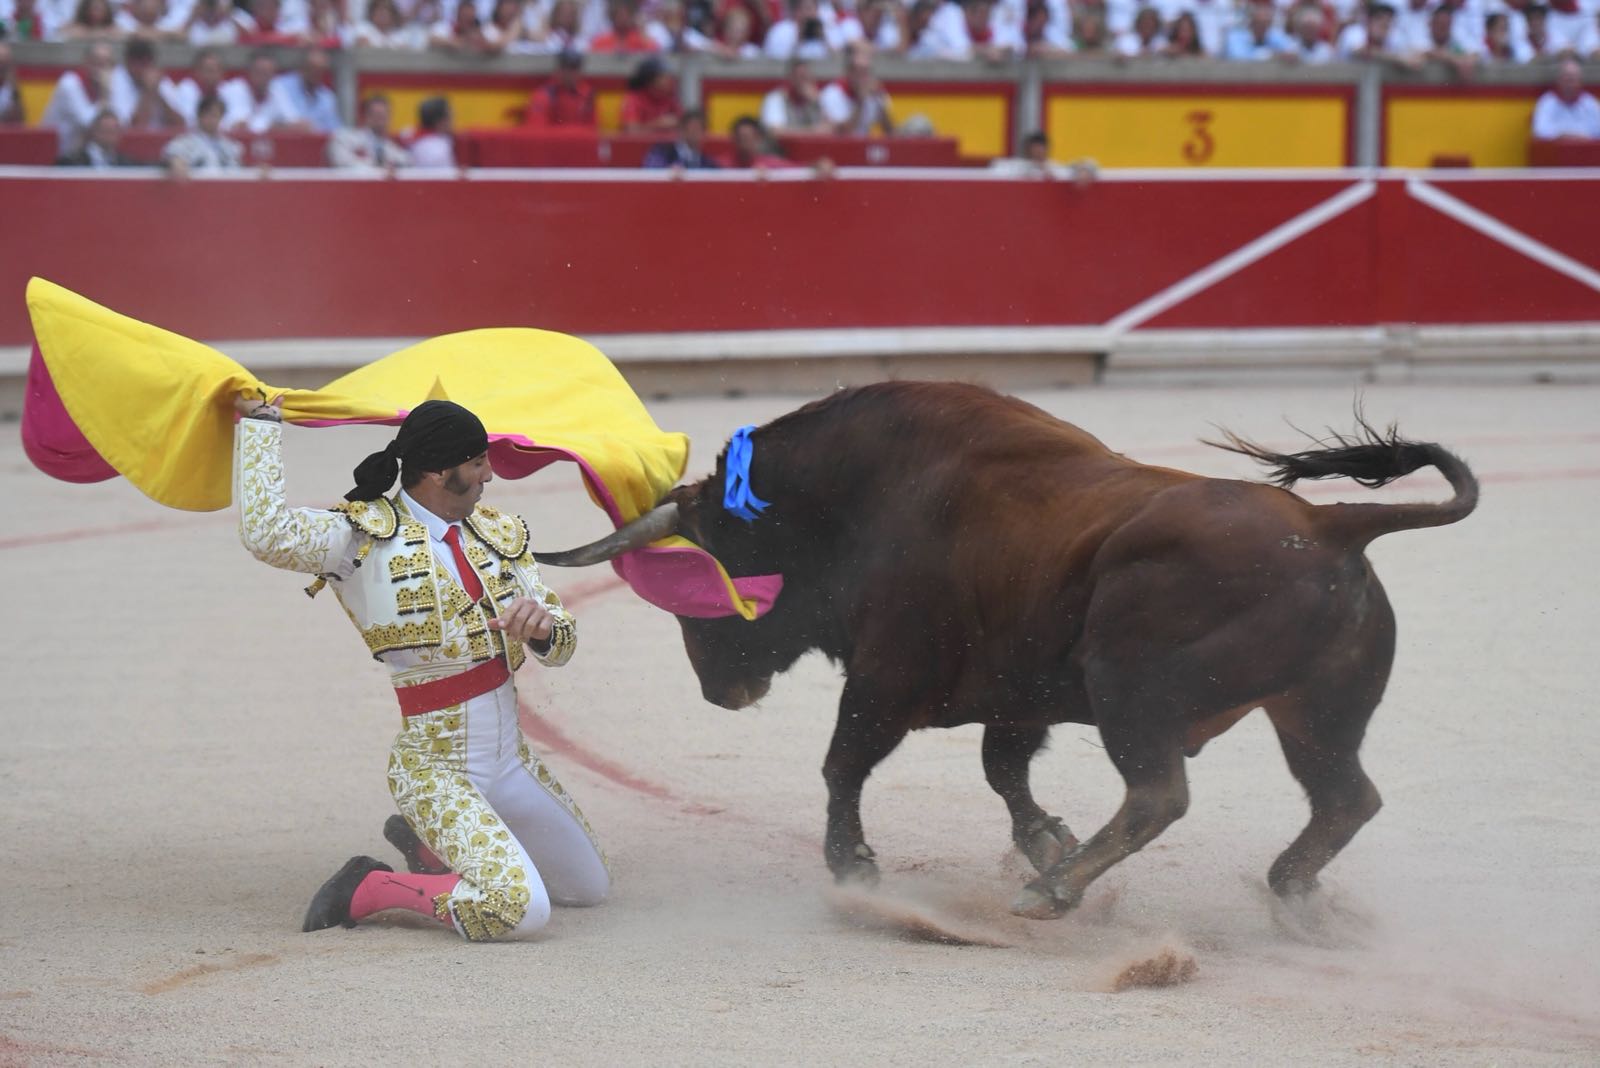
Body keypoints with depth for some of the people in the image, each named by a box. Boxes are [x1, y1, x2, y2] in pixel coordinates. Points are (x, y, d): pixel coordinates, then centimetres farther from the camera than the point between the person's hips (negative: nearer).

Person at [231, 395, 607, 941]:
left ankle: (427, 845, 32)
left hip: (513, 765, 8)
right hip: (436, 770, -8)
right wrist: (261, 422, -21)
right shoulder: (366, 534, -13)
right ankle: (366, 889, -5)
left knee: (591, 888, 22)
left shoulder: (498, 533, 7)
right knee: (521, 910, -28)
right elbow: (266, 533, -31)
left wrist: (541, 625, -20)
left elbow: (560, 645, 5)